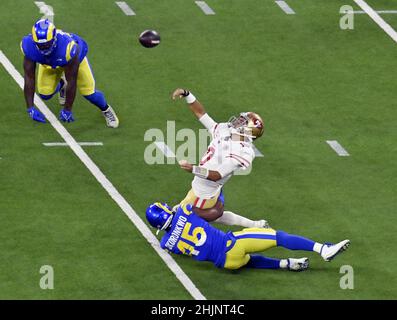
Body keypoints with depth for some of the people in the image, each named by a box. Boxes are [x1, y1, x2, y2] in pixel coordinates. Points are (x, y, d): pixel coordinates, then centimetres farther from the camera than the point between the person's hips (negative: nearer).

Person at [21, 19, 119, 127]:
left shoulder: (68, 47, -47)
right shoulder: (28, 46, -39)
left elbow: (71, 81, -36)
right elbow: (29, 78, -28)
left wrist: (67, 110, -28)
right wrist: (30, 108, -29)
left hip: (75, 58, -3)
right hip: (49, 63, 3)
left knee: (89, 93, -8)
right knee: (45, 94, -5)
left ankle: (106, 110, 26)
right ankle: (61, 85, 32)